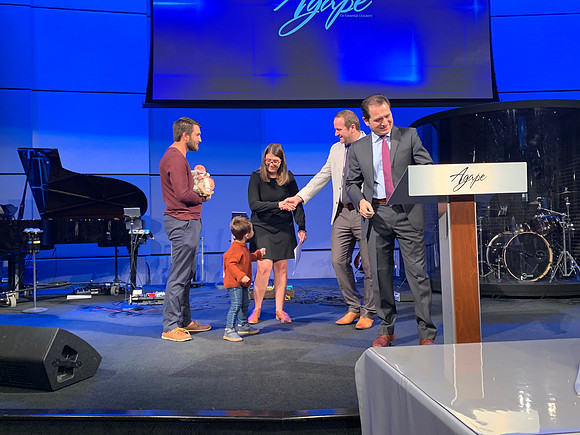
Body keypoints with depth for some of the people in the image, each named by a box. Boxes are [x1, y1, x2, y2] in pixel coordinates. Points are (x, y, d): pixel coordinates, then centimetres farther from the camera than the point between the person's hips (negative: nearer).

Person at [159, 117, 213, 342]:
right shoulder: (175, 158, -15)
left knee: (186, 275, 15)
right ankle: (170, 327, 1)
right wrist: (203, 197, -5)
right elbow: (183, 194, -22)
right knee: (179, 276, -6)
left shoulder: (177, 157, 19)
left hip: (187, 221, 11)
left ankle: (184, 321, 24)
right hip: (183, 222, -11)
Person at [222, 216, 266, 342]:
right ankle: (229, 330, -8)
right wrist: (241, 276, -34)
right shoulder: (235, 248, -21)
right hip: (234, 283, -11)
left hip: (241, 284, 11)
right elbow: (230, 264, -28)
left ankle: (243, 326, 33)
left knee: (244, 303, 18)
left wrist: (258, 254, 38)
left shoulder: (242, 247, 13)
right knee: (236, 305, -13)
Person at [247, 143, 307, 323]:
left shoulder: (288, 178, 2)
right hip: (261, 228, -2)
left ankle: (279, 310, 15)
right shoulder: (256, 177, -5)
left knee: (281, 268, 3)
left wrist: (301, 227, -5)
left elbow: (297, 204, 5)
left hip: (284, 229, 2)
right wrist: (278, 205, -27)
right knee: (264, 267, -10)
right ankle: (257, 309, 7)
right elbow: (254, 204, -15)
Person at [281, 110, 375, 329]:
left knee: (369, 264, 1)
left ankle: (368, 312, 16)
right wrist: (299, 197, 10)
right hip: (342, 213, 6)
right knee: (339, 261, 3)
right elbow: (321, 177, 19)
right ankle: (354, 307, 19)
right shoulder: (336, 149, 16)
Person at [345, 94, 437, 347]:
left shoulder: (409, 136, 7)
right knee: (380, 274, 8)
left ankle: (426, 333, 5)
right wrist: (360, 201, -5)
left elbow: (428, 167, 5)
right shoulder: (358, 148, 11)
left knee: (417, 272, -4)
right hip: (376, 214, 2)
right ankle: (386, 330, 21)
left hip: (407, 212, -2)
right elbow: (352, 182, 14)